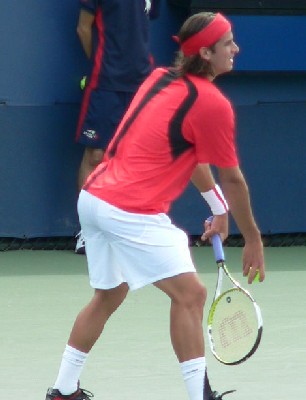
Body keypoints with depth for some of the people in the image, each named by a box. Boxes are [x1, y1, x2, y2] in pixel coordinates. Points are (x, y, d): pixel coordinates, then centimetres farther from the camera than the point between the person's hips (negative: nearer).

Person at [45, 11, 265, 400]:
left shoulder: (161, 79, 12)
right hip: (133, 214, -9)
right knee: (190, 294, -7)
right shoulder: (212, 104, -12)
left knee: (109, 295, 23)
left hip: (93, 198, 9)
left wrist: (218, 206, 25)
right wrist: (253, 240, 8)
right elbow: (232, 180, -3)